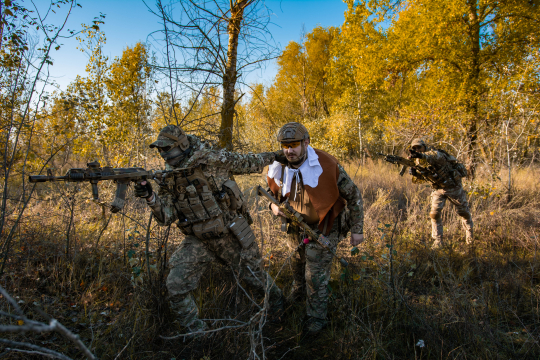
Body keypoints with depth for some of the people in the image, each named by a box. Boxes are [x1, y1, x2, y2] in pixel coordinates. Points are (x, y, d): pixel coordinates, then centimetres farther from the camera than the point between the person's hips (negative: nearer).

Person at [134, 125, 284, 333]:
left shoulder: (213, 159, -14)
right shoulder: (168, 178, -1)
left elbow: (247, 163, 2)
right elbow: (166, 217, -4)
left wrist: (272, 156, 14)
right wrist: (150, 197, -22)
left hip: (231, 234, -3)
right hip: (198, 241, 3)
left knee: (252, 275, 14)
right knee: (176, 284, -8)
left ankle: (276, 297, 48)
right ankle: (195, 331, 16)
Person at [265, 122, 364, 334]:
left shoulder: (326, 165, -29)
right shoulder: (278, 169, -16)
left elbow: (353, 195, -17)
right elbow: (271, 192, 7)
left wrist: (357, 229, -13)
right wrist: (274, 206, -17)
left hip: (323, 227, -5)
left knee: (316, 275, -2)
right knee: (297, 265, 27)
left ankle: (317, 317, 24)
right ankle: (297, 293, 58)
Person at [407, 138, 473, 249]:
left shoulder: (434, 152, -25)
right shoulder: (419, 161, -4)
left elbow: (436, 157, -51)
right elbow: (421, 179, -6)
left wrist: (422, 156, -70)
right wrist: (415, 174, -29)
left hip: (453, 186, -4)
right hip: (438, 189, 5)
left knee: (463, 212, 15)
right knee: (435, 213, -9)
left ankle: (469, 232, 42)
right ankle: (438, 240, 0)